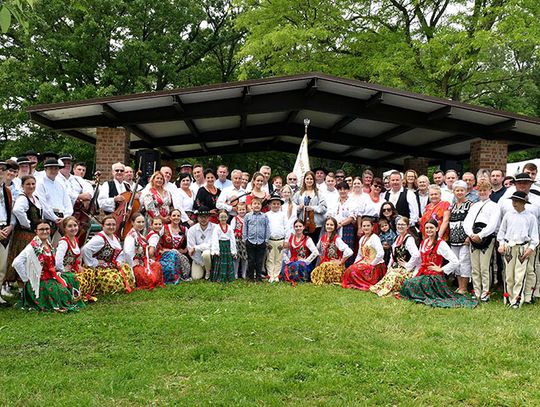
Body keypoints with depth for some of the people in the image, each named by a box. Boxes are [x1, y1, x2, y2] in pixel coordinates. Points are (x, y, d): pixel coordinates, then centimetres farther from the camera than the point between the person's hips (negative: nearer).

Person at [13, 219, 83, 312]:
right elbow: (16, 263, -24)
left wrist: (56, 274, 8)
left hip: (51, 279, 8)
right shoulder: (33, 247, -15)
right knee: (61, 293, -23)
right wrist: (26, 279, -17)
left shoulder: (49, 245, 10)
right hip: (39, 282, -8)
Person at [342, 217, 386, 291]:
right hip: (365, 262, 8)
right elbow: (360, 255, 18)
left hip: (376, 266, -8)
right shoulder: (362, 238, 12)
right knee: (349, 270, -12)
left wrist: (372, 264, -19)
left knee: (354, 271, -23)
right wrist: (355, 264, 4)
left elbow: (381, 254, -27)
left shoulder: (374, 238, -14)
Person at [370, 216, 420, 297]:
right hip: (396, 267, 9)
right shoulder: (397, 238, 14)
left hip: (404, 269, -9)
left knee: (393, 276, -28)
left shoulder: (409, 239, -16)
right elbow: (393, 255, 23)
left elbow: (416, 255, -30)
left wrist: (407, 265, -20)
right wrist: (389, 266, 12)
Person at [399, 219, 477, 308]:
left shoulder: (441, 244, -8)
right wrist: (414, 275, 10)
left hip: (434, 276, -7)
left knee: (412, 284, -27)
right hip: (422, 274, 7)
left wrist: (441, 269, -9)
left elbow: (455, 261, -16)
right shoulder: (423, 242, 14)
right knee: (406, 283, -16)